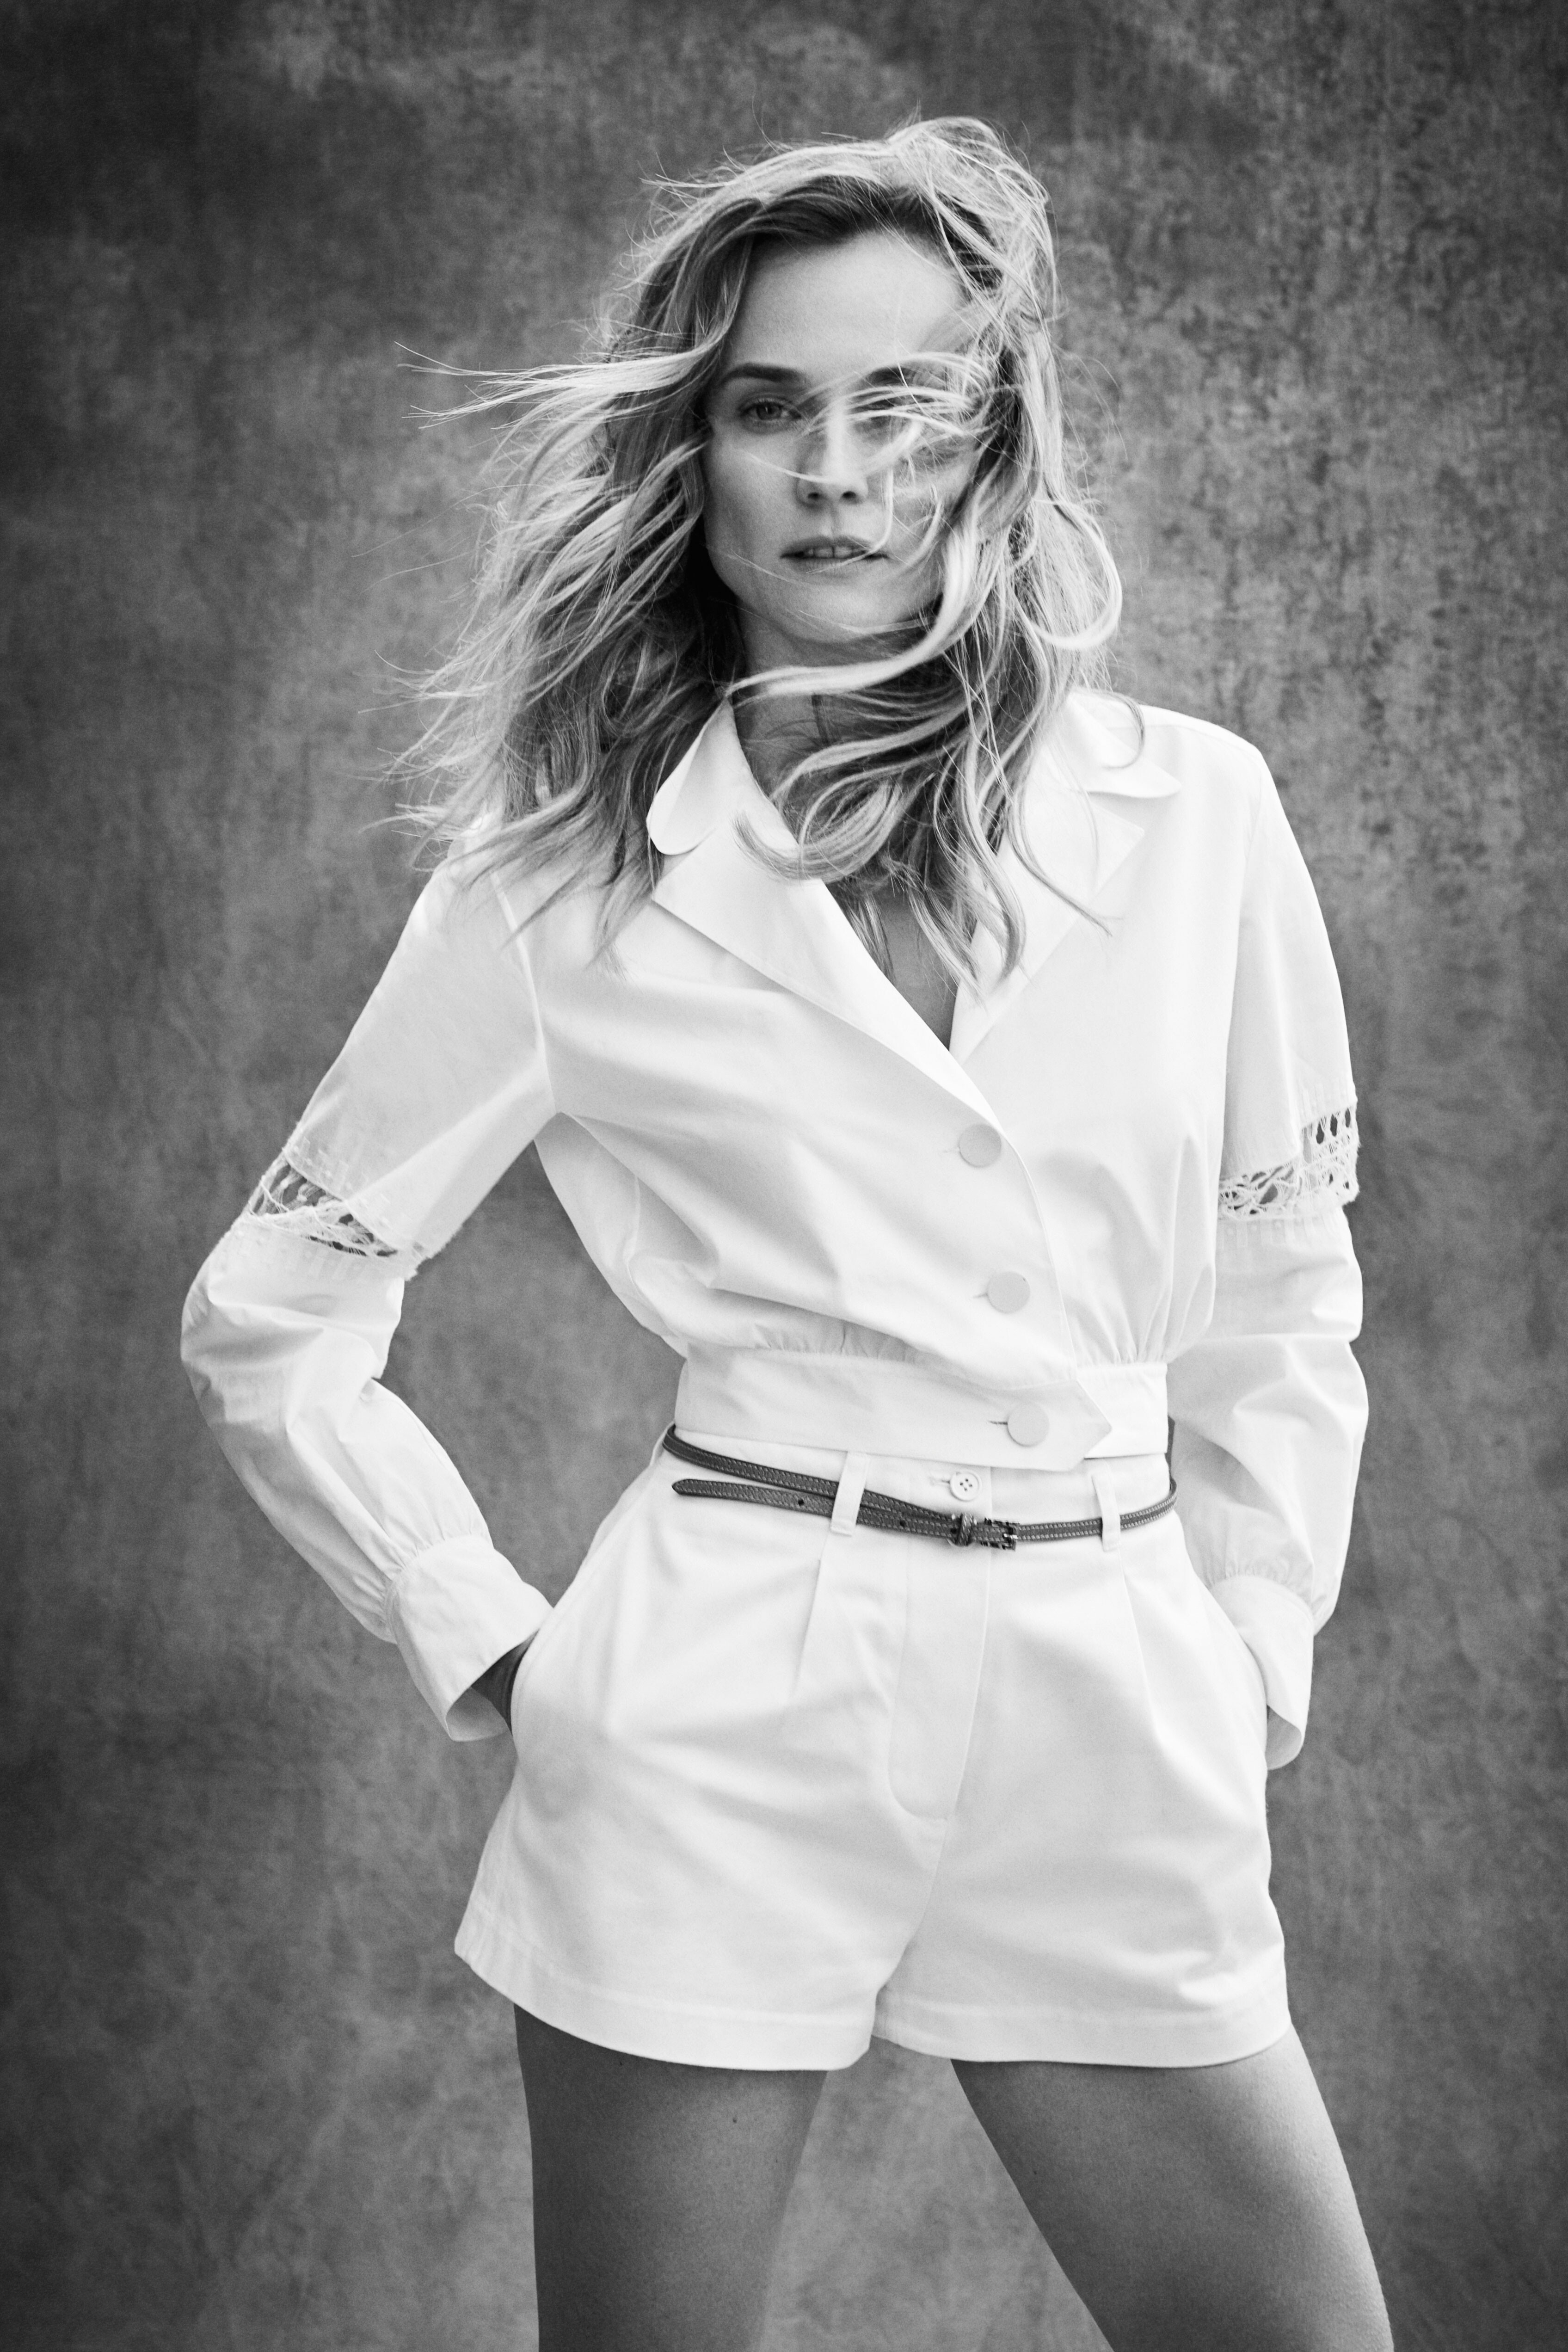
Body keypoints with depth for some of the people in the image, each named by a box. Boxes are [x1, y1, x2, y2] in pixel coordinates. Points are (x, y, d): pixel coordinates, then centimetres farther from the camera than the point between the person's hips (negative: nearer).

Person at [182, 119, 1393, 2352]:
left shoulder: (1197, 815, 2)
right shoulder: (567, 880, -2)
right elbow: (273, 1319, 6)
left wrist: (1254, 1654, 9)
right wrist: (485, 1641, 2)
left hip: (1121, 1724, 2)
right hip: (718, 1719, -2)